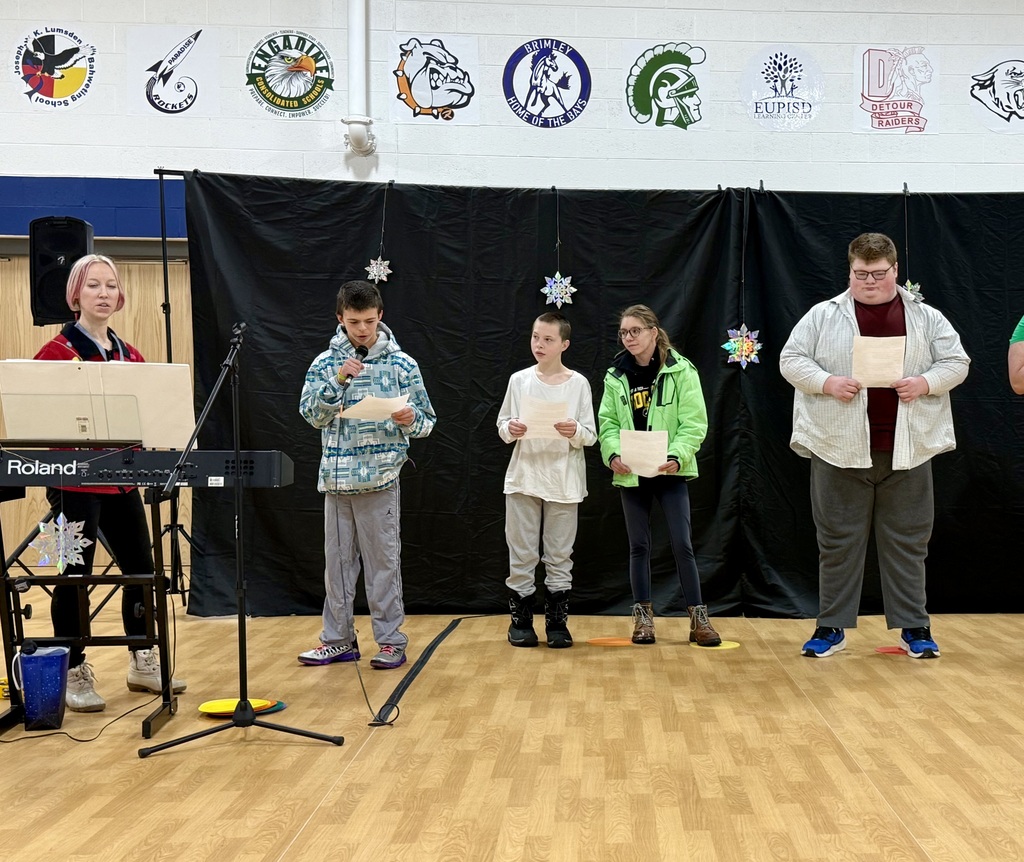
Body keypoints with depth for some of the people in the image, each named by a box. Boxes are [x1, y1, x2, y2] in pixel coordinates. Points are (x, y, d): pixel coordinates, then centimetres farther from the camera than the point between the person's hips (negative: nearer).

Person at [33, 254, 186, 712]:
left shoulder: (130, 354, 11)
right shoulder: (57, 352, -8)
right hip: (76, 480, -6)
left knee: (141, 569, 11)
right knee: (76, 575, 2)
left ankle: (142, 662, 26)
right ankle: (74, 674, 16)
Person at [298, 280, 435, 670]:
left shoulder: (401, 363, 0)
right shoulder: (325, 363, 5)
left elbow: (426, 422, 2)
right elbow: (312, 415, -4)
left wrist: (411, 420, -20)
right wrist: (338, 380, -16)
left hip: (381, 477, -3)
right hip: (336, 477, 3)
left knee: (383, 561, 3)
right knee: (337, 560, 10)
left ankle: (391, 641, 14)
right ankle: (338, 639, 22)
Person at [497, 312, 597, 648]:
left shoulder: (578, 383, -1)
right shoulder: (519, 380, 3)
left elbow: (590, 436, -1)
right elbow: (502, 425, 7)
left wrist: (576, 432, -22)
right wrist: (510, 429, -14)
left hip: (563, 480, -1)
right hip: (523, 477, 1)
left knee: (559, 555, 7)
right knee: (522, 553, 7)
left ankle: (557, 621, 18)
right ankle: (521, 620, 19)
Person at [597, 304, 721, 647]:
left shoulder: (680, 371, -5)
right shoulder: (616, 376, 5)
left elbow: (694, 422, -9)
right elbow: (607, 423, 2)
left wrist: (677, 456, -23)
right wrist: (613, 454, -16)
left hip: (670, 471, -3)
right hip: (630, 474, 3)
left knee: (682, 544, -1)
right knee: (639, 546, 10)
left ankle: (698, 618, 9)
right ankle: (643, 616, 20)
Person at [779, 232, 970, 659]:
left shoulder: (926, 317, 9)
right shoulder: (823, 315, 5)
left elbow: (956, 362, 9)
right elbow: (791, 359, 2)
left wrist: (925, 383, -10)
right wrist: (826, 383, -14)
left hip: (907, 450, 1)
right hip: (839, 449, -1)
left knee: (908, 542, 8)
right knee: (838, 540, 5)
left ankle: (913, 627, 19)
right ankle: (832, 627, 15)